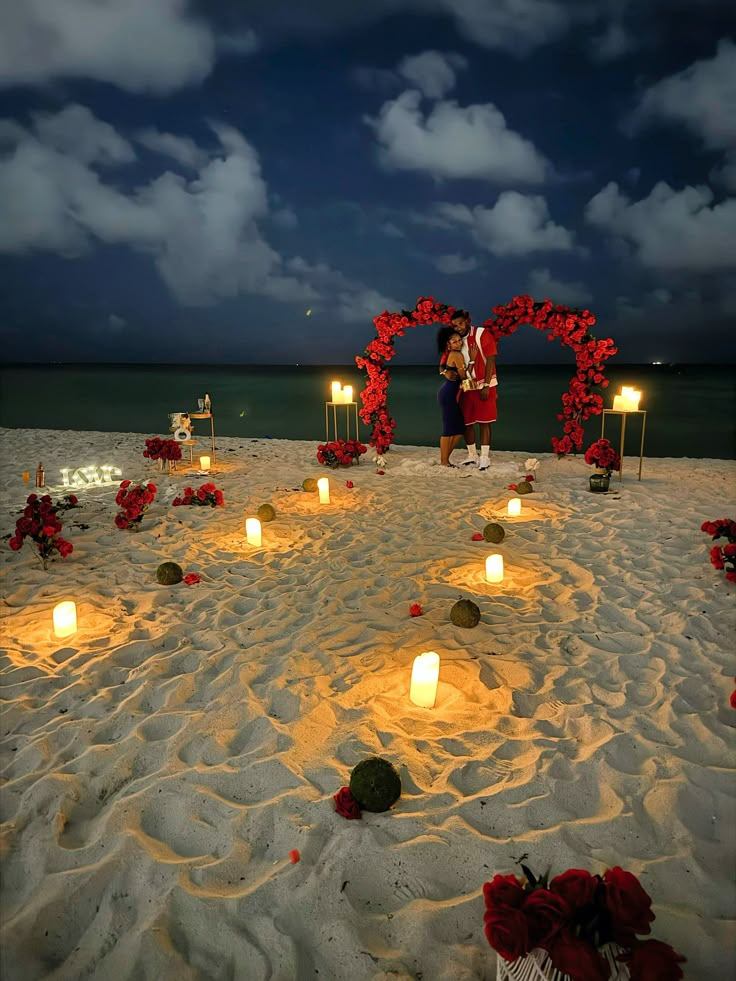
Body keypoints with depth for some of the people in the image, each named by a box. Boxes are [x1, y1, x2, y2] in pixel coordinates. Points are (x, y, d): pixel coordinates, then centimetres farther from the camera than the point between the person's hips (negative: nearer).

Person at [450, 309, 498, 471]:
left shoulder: (482, 334, -7)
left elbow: (490, 360, -11)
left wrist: (486, 386, -16)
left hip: (484, 385, -5)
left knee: (484, 422, -4)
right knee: (466, 422, 5)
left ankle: (485, 458, 1)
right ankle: (472, 456, 18)